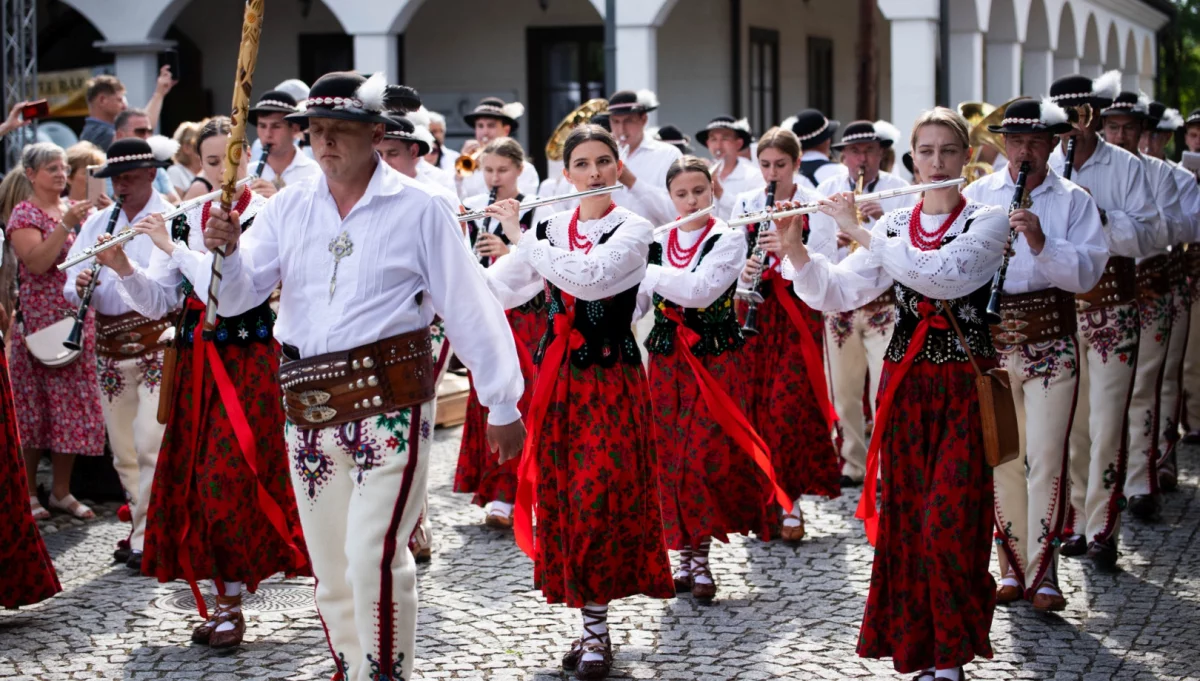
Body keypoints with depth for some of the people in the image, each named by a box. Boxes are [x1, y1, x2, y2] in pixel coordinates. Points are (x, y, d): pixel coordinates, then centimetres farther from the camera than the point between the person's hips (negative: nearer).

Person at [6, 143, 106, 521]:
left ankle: (61, 490, 14)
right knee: (34, 407, -1)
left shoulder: (76, 210, 13)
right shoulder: (24, 214, -5)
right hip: (38, 322, -6)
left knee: (74, 404, 5)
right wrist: (66, 224, -24)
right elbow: (37, 262, -18)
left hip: (78, 320, 6)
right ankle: (28, 492, 7)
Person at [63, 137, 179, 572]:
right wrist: (79, 286, -11)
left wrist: (122, 262, -24)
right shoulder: (97, 223, 14)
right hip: (110, 347, 6)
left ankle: (147, 539, -5)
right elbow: (71, 288, 11)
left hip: (157, 343, -6)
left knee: (151, 446, -11)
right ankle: (146, 528, 24)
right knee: (123, 453, 11)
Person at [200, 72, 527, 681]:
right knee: (331, 571, 12)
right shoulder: (288, 209, 8)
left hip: (390, 401, -5)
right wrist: (224, 249, -21)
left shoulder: (418, 210, -3)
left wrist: (502, 404, 1)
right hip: (307, 407, 5)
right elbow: (235, 295, 1)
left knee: (373, 558, -14)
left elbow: (469, 308, -1)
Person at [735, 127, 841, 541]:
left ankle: (789, 501, -1)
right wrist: (744, 270, -17)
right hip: (756, 309, 3)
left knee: (788, 405, -9)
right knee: (757, 405, 2)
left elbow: (825, 265, -9)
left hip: (798, 312, -3)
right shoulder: (746, 203, 9)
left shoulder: (814, 205, -1)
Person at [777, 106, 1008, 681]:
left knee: (950, 520, -8)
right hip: (904, 381, 4)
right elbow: (839, 293, 3)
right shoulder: (893, 224, 9)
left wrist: (860, 232, -19)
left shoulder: (987, 221, -3)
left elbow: (944, 273, -21)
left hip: (964, 382, -4)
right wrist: (795, 251, -15)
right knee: (905, 517, 5)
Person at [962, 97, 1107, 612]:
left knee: (1046, 459, -5)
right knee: (1001, 458, 8)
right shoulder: (976, 194, 8)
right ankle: (1012, 568, 19)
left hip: (1050, 342, -2)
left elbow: (1088, 272, -9)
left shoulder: (1074, 200, 3)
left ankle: (1042, 575, 3)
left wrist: (1042, 243, -23)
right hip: (990, 338, 2)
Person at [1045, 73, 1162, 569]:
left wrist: (1101, 217, -22)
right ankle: (1072, 523, 16)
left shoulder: (1125, 167, 0)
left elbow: (1153, 235, -7)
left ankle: (1101, 529, 2)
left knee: (1106, 421, -4)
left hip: (1111, 308, -2)